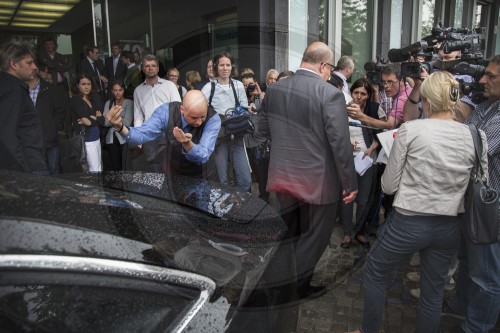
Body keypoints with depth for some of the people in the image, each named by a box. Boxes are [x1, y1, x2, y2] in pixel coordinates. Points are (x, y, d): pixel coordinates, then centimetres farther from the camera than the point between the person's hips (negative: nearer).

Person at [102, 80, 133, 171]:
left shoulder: (129, 103, -1)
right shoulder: (108, 103, 11)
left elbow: (127, 122, -11)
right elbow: (105, 122, 0)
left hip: (124, 139, -4)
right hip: (111, 139, 4)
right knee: (115, 168, 7)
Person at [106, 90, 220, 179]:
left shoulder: (213, 119, -24)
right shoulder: (167, 111, -17)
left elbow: (203, 157, -31)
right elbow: (142, 134, -19)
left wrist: (187, 144, -50)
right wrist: (120, 127, -38)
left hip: (201, 178, -2)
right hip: (171, 173, 2)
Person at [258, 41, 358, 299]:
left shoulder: (273, 90, -1)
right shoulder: (330, 94, -19)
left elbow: (263, 129, 10)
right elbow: (340, 144, -20)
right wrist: (350, 183, -10)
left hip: (282, 176, 6)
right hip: (318, 180, -5)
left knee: (288, 232, 24)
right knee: (314, 235, 15)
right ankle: (298, 286, 27)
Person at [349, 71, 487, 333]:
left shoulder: (410, 129, -14)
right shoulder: (477, 137, -4)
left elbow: (388, 186, -8)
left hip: (407, 222, -3)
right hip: (449, 227, 4)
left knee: (373, 273, 20)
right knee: (433, 291, 21)